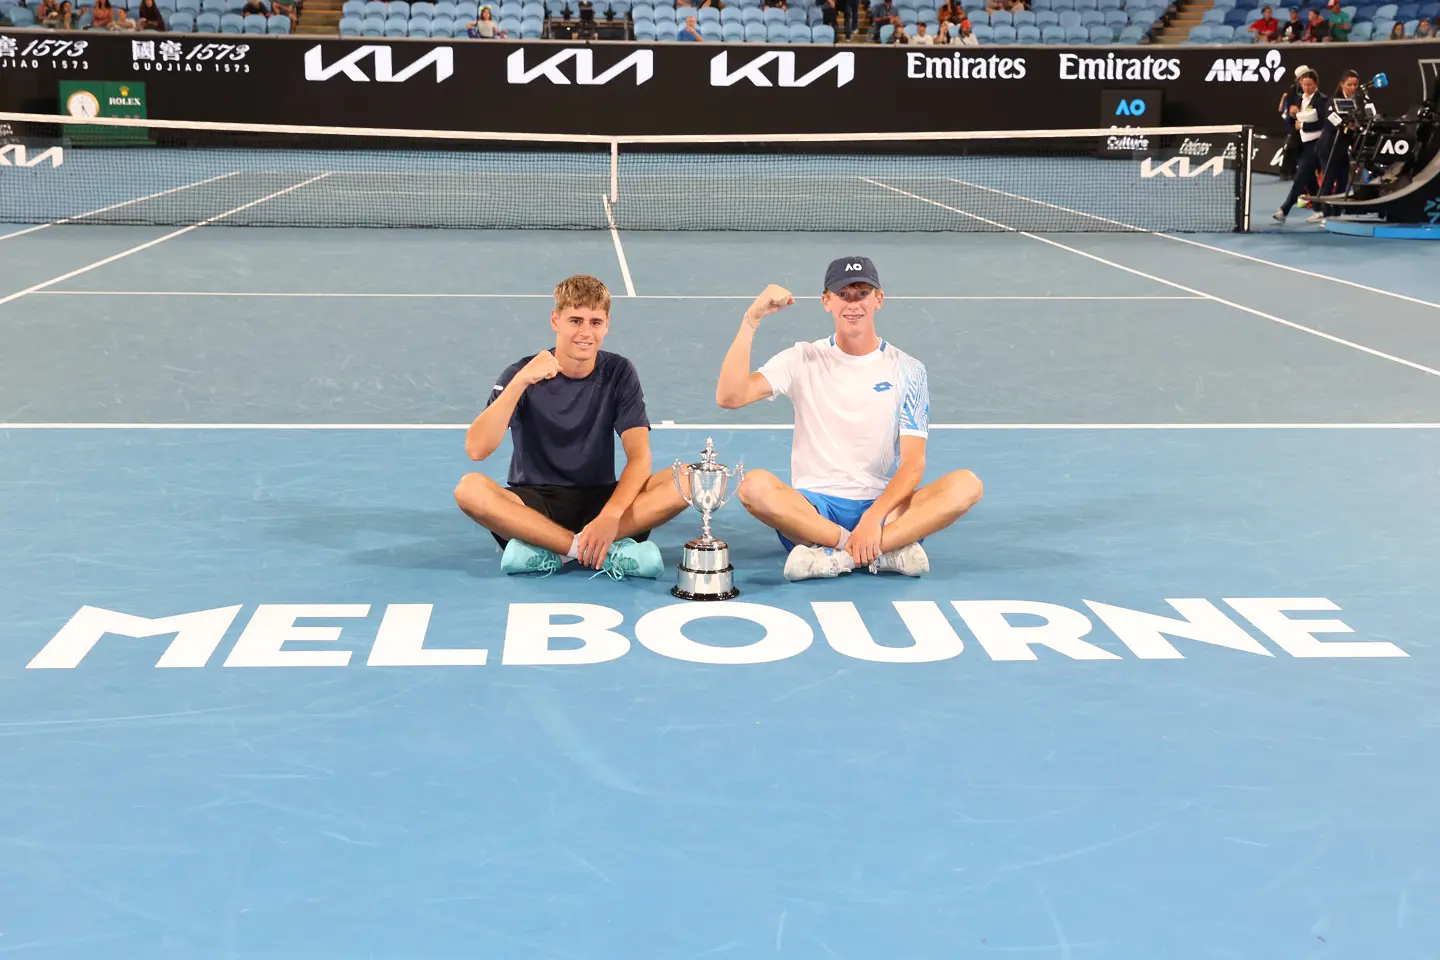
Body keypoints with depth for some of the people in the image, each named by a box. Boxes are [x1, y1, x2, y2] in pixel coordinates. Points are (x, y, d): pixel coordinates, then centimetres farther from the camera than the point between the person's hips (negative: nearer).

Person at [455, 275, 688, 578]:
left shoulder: (618, 373, -2)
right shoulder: (523, 374, -6)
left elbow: (639, 456, -11)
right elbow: (476, 449, -19)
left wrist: (610, 516, -30)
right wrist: (519, 382, -30)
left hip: (599, 500, 2)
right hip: (534, 505, -2)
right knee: (470, 488, -33)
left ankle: (546, 550, -28)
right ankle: (606, 552, -33)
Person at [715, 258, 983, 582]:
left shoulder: (907, 370, 3)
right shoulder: (803, 360, 4)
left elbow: (912, 463, -5)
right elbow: (729, 397, -10)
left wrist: (873, 517, -22)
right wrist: (752, 319, -16)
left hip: (883, 508, 1)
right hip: (812, 509, -1)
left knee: (966, 484, -25)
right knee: (755, 485, -32)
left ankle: (836, 555, -30)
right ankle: (889, 551, -27)